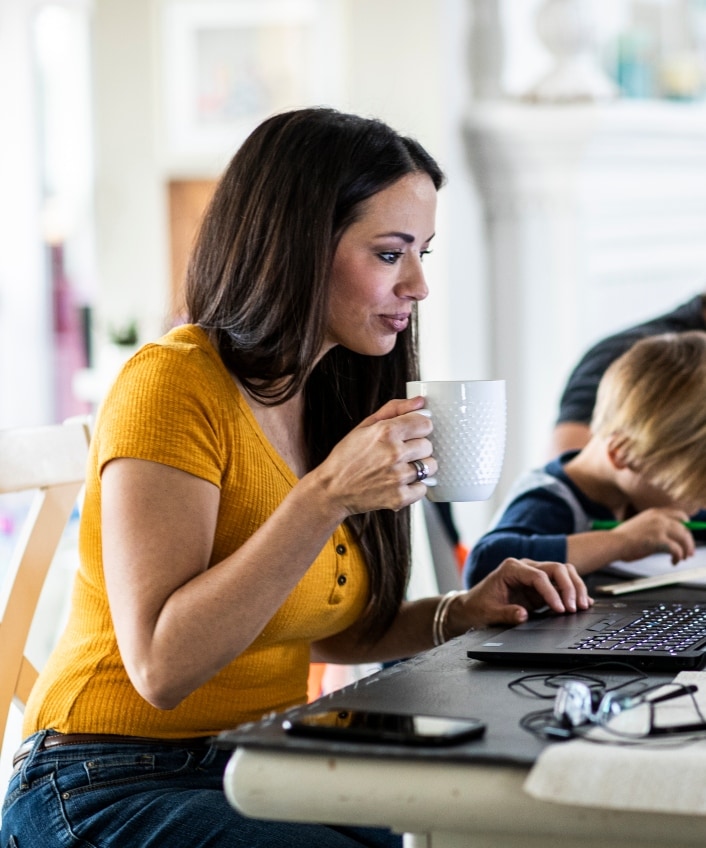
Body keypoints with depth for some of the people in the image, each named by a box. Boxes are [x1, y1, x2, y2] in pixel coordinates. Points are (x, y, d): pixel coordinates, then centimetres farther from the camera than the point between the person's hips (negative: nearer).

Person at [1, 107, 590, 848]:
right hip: (112, 787, -8)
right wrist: (326, 498, -29)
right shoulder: (173, 386, -16)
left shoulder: (328, 397, 9)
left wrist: (457, 616, 0)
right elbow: (162, 665, -23)